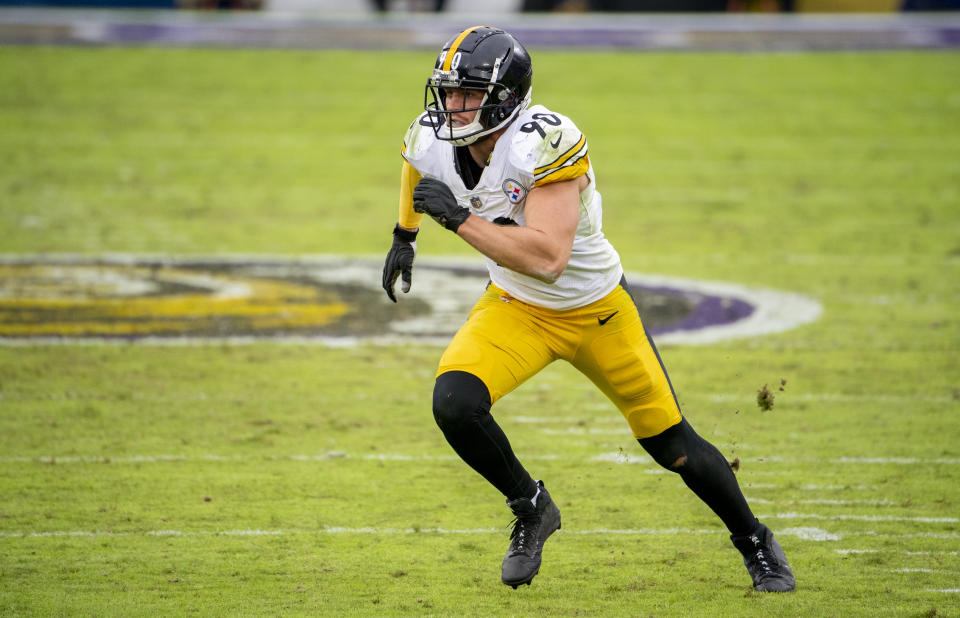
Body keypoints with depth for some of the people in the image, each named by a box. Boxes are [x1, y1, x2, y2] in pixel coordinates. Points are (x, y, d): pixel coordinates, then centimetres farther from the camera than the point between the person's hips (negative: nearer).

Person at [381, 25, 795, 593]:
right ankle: (531, 509, 4)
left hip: (597, 310, -4)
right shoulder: (433, 142, -14)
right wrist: (405, 235, 25)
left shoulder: (544, 145, -33)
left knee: (672, 445, 6)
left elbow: (548, 259, -41)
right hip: (516, 309, 4)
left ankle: (755, 541, 32)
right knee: (454, 403, -23)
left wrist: (461, 218, -40)